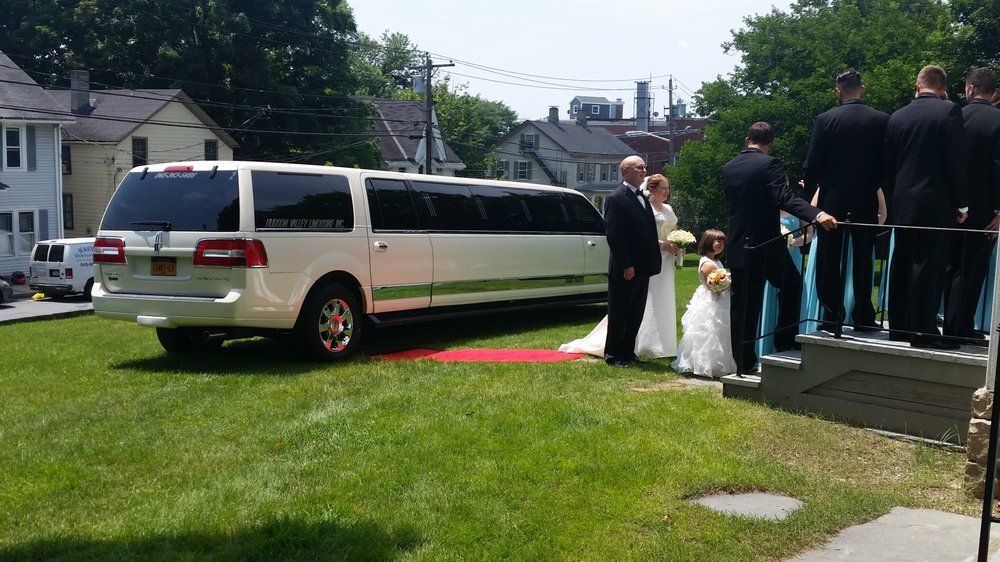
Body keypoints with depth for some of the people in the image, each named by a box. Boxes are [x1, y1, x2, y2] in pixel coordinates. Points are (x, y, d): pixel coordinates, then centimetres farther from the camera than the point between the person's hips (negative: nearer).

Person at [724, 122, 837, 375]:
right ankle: (785, 344, 16)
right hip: (767, 244, -5)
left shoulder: (728, 168, 8)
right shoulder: (768, 164, -11)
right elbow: (785, 199, -24)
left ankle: (743, 362, 10)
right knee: (791, 285, 19)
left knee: (743, 305, 8)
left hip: (738, 245, 5)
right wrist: (817, 214, -34)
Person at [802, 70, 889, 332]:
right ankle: (863, 317, 14)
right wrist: (871, 183, 15)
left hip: (832, 200, -2)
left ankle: (832, 317, 6)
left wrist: (807, 193, 6)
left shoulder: (825, 120, -8)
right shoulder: (883, 120, -2)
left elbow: (812, 165, -8)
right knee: (863, 260, 11)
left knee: (829, 261, 6)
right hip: (867, 201, 2)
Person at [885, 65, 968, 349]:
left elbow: (888, 166, 10)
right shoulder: (949, 111, -7)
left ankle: (899, 327, 17)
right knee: (929, 267, -3)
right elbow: (956, 162, -10)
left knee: (901, 266, 10)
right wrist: (961, 204, -3)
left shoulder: (897, 117, 7)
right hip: (936, 203, -5)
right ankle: (923, 332, -2)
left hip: (902, 203, 5)